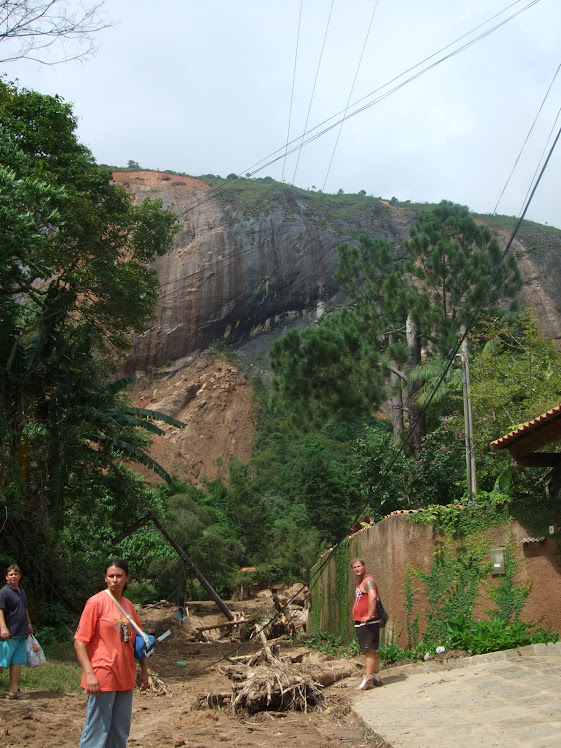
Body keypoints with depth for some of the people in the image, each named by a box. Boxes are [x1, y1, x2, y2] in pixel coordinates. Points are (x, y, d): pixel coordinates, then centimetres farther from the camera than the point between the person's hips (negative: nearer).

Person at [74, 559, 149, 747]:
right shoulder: (97, 602, -9)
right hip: (102, 679, -7)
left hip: (125, 678, 7)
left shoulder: (128, 605, 11)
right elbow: (79, 641, -12)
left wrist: (144, 671, 17)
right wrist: (89, 673, -21)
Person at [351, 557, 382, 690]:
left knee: (369, 650, -10)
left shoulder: (368, 580, -13)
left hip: (367, 623, -10)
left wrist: (369, 616, -27)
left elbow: (373, 597, -29)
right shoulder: (359, 581, 19)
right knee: (370, 651, 14)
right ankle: (376, 677, 21)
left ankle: (368, 680, -11)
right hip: (359, 622, 10)